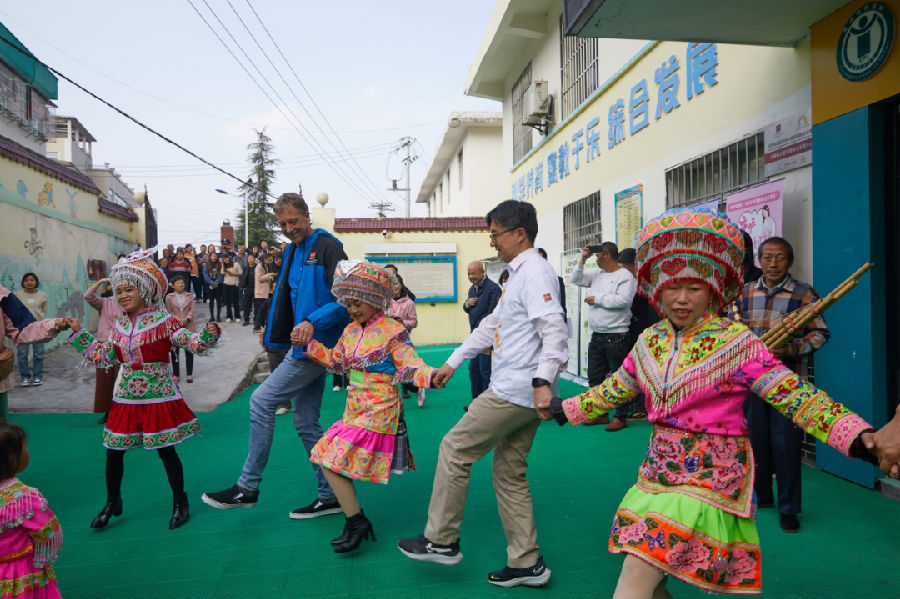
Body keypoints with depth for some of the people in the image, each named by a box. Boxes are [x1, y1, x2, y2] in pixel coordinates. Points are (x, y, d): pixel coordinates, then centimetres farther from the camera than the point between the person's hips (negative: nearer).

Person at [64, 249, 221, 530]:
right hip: (126, 398, 6)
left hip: (157, 397, -6)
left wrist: (208, 335, -36)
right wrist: (78, 333, 18)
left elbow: (193, 343, -16)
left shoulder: (164, 321, -11)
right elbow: (102, 355, 18)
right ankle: (112, 504, 33)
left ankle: (180, 503, 19)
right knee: (114, 452, 12)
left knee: (165, 450, 2)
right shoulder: (119, 326, 7)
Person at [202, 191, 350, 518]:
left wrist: (313, 322, -32)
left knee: (262, 400, -6)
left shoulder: (328, 247, -11)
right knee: (306, 423, 11)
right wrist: (272, 329, 19)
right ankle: (330, 496, 21)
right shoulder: (293, 251, 16)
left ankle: (248, 486, 8)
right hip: (303, 345, 10)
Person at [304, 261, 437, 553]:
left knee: (331, 461, -11)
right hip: (355, 413, 8)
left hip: (378, 414, -8)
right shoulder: (351, 331, 9)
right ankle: (356, 521, 21)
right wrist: (307, 343, 16)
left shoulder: (393, 331, -13)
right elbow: (336, 361, 23)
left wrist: (432, 375, -37)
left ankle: (356, 521, 2)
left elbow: (410, 367, -18)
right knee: (328, 460, 10)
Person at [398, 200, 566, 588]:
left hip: (515, 391, -10)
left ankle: (441, 540, 13)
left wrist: (543, 381, -35)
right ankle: (526, 563, 21)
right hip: (522, 395, 10)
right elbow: (491, 325, 25)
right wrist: (452, 363, 25)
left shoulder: (535, 271, -12)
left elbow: (554, 330, -24)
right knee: (509, 473, 14)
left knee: (454, 450, 0)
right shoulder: (518, 275, 20)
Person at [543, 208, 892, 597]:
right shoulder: (649, 341, 4)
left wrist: (862, 437, -29)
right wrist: (562, 410, 22)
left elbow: (797, 398, -17)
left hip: (708, 475, -6)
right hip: (659, 470, 6)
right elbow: (613, 390, 17)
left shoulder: (735, 342, -12)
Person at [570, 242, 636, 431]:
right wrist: (582, 260, 6)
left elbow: (623, 300, -23)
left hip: (616, 336, -8)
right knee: (595, 378, 14)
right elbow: (575, 279, 18)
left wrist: (597, 299, -13)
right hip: (596, 336, 9)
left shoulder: (625, 276, -10)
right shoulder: (597, 275, 14)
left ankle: (620, 417, 8)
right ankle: (601, 413, 25)